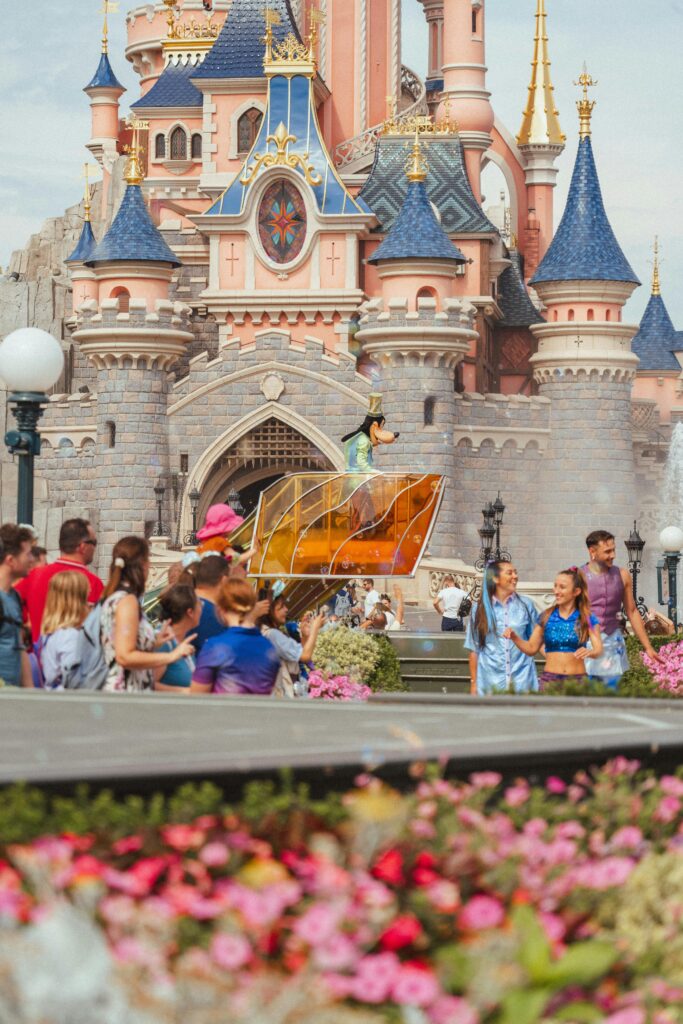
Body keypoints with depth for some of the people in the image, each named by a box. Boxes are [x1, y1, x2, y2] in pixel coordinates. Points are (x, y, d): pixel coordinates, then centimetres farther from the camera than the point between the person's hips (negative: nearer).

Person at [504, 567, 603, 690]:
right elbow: (532, 648, 10)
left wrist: (589, 652, -30)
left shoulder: (587, 619, 1)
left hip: (577, 680, -1)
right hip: (549, 679, 1)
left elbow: (599, 649, -8)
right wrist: (514, 637, -7)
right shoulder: (546, 617, 7)